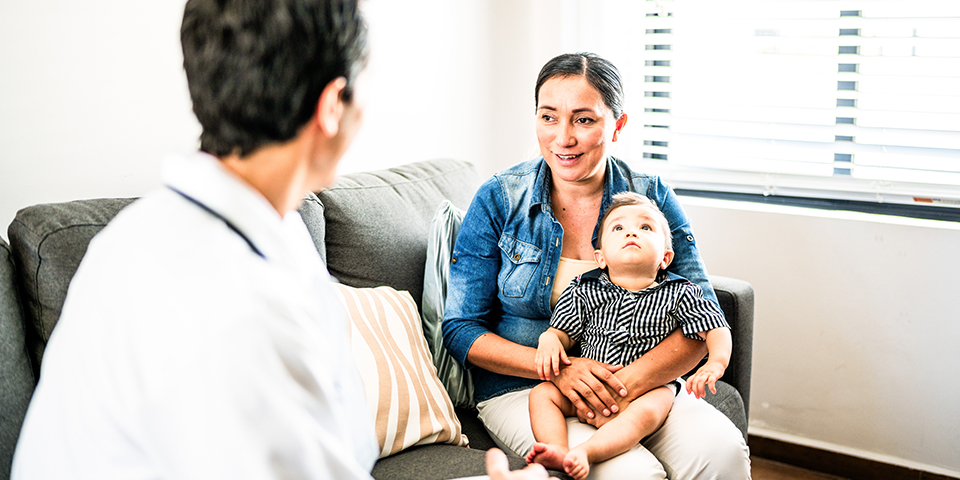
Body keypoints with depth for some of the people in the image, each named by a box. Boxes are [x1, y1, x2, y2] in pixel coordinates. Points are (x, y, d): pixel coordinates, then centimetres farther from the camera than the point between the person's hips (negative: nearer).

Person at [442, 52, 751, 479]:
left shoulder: (651, 198, -1)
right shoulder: (498, 201, -4)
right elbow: (462, 330, -4)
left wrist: (632, 381, -25)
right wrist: (559, 369, -19)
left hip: (638, 383, 2)